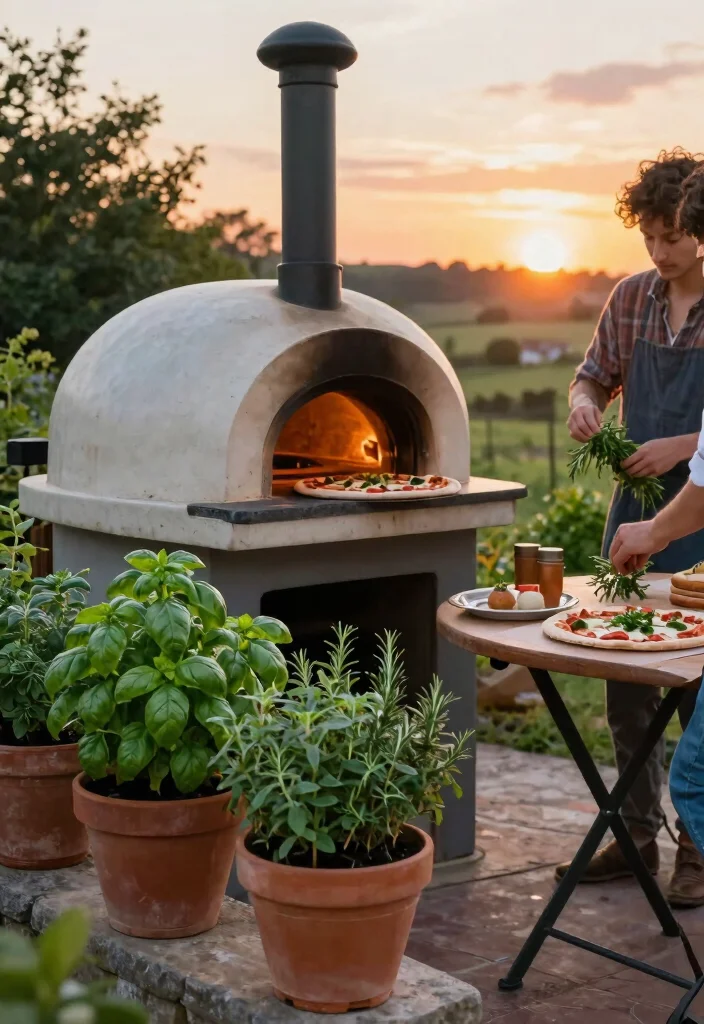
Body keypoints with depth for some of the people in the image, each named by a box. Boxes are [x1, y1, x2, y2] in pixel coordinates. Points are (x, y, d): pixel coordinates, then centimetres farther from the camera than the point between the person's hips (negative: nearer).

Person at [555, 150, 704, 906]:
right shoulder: (632, 299, 6)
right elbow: (595, 376, 17)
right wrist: (584, 405, -5)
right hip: (635, 511, 5)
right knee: (626, 682, 10)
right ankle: (635, 836, 23)